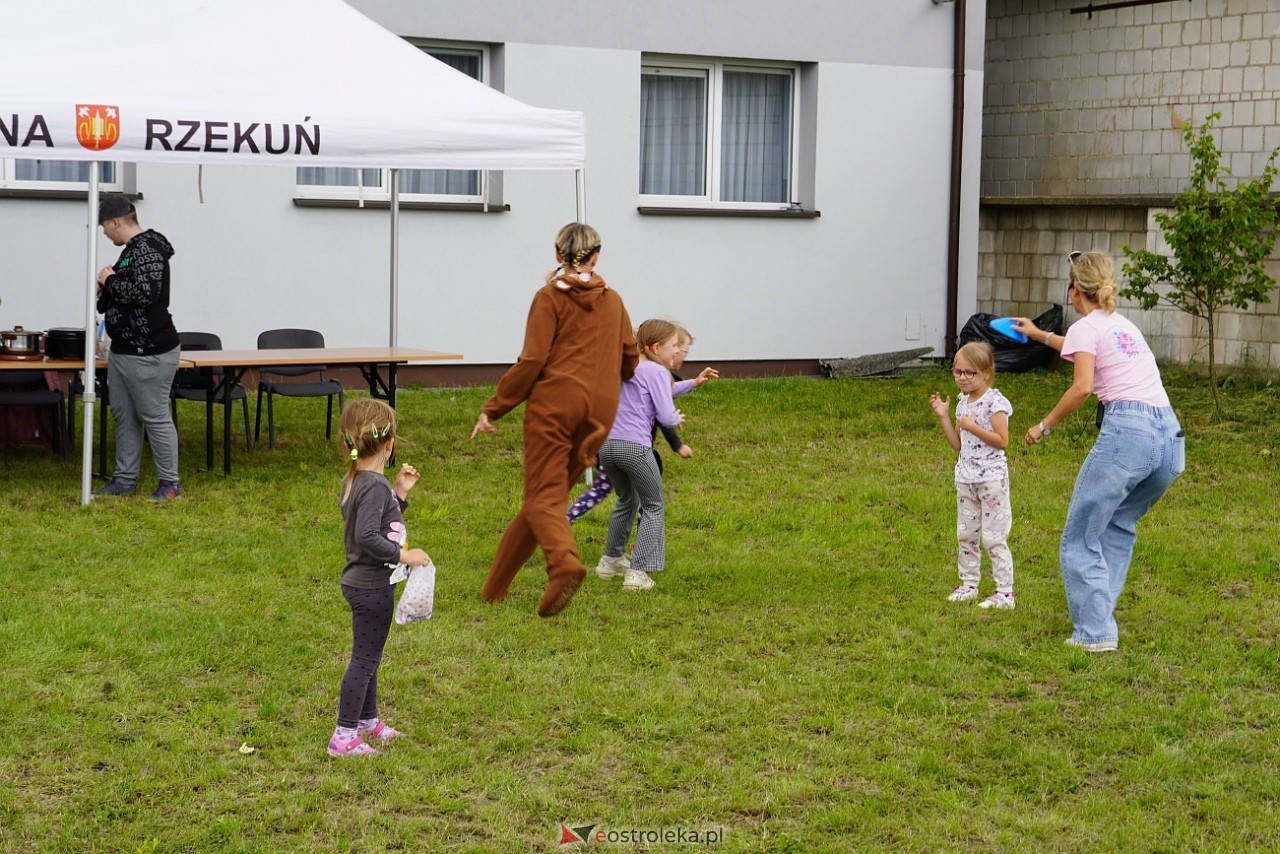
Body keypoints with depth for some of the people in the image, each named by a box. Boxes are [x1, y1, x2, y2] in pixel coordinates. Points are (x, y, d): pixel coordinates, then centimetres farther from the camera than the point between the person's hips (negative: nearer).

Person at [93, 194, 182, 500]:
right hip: (123, 350, 11)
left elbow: (146, 292, -28)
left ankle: (169, 483, 5)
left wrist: (110, 281, -16)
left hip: (149, 353, -11)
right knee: (124, 416, 14)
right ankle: (124, 479, 22)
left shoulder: (147, 249, -17)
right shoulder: (132, 249, 15)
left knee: (154, 417, -3)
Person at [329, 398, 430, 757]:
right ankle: (343, 737, 2)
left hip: (361, 582, 10)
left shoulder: (353, 481, 7)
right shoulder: (375, 486, -23)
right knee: (365, 659, -3)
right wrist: (403, 555, -27)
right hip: (371, 586, -10)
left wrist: (399, 494, 12)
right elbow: (367, 537, -31)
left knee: (368, 656, 22)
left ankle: (368, 721, 36)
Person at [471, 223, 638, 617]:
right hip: (599, 412, 5)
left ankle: (565, 563, -35)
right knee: (547, 493, 12)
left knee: (543, 497, -5)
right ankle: (496, 587, 18)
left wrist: (493, 408, -1)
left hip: (554, 404, -5)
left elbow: (531, 362, -7)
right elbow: (629, 357, 20)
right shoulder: (613, 300, 15)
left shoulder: (550, 297, 0)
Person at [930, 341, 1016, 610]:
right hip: (966, 477, 8)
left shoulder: (994, 402, -12)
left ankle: (1005, 592, -1)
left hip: (991, 478, -8)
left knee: (993, 537, -6)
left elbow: (1002, 441, -18)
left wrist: (972, 427, -23)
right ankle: (969, 583, 25)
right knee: (966, 534, 13)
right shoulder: (963, 402, 11)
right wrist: (943, 416, 4)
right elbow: (957, 444, 13)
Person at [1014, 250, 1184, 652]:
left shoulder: (1085, 327, 5)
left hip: (1127, 431, -8)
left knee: (1080, 539, 2)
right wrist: (1041, 336, 62)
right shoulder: (1124, 325, 28)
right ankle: (1099, 613, 23)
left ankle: (1095, 632, -5)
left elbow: (1082, 387, -12)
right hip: (1171, 438, 8)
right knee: (1117, 528, 25)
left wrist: (1044, 426, 0)